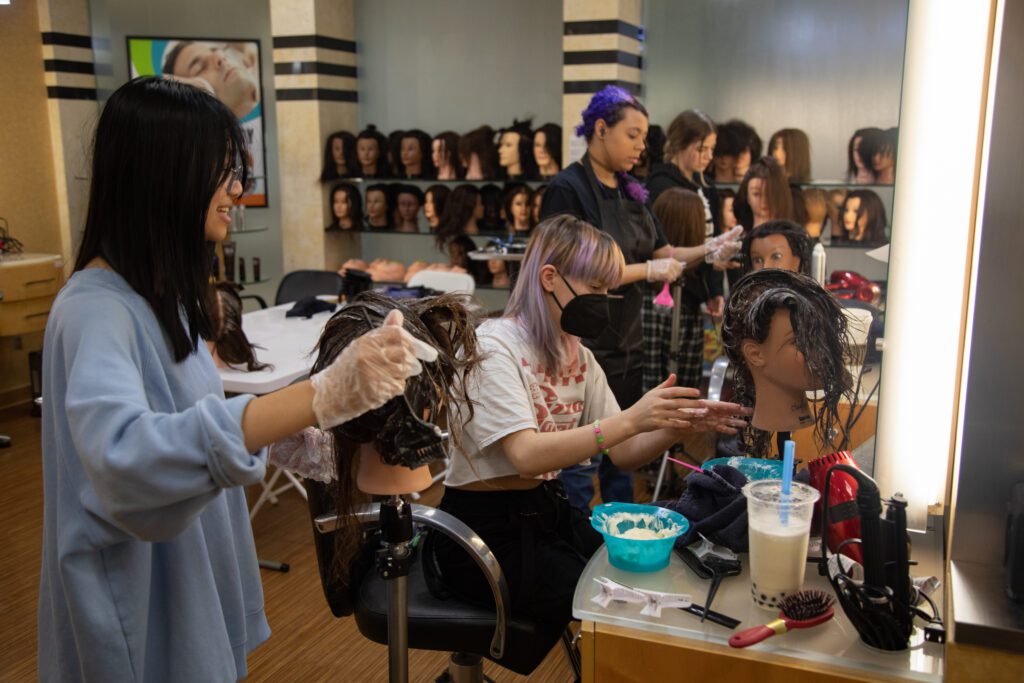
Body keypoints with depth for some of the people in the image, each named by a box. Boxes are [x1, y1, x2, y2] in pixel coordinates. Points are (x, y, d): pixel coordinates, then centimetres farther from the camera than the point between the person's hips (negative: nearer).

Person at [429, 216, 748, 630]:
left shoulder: (579, 357, 7)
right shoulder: (493, 346, -18)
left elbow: (622, 453, 2)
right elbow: (526, 455, -30)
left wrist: (679, 424, -16)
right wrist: (629, 420, -34)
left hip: (548, 512, 7)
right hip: (487, 533, -7)